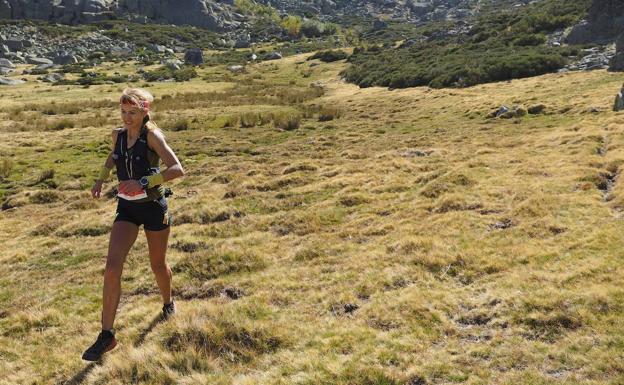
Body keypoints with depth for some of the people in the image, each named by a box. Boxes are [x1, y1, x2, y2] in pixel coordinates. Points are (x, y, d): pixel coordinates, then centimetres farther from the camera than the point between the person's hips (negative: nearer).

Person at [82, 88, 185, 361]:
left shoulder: (152, 135, -16)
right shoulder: (118, 134, 0)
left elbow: (177, 169, -27)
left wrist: (142, 182, -33)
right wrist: (101, 179, 10)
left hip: (153, 206, -3)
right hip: (126, 208, 4)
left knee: (157, 264, 15)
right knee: (112, 267, -13)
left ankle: (168, 303, 48)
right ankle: (106, 335, -6)